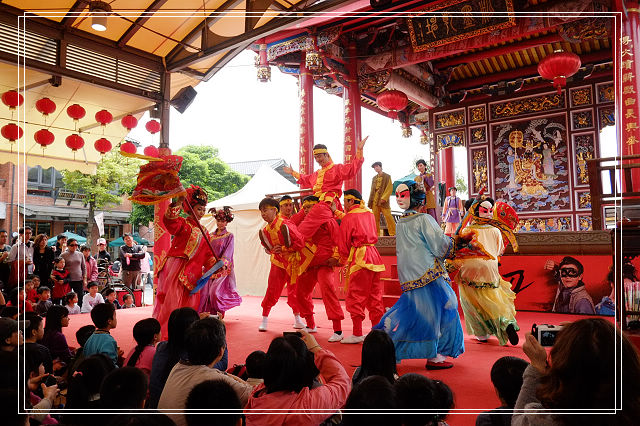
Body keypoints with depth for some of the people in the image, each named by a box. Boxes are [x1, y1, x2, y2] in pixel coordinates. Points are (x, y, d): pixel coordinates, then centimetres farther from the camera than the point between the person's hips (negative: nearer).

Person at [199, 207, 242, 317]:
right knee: (205, 291, -3)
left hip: (223, 269, -5)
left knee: (216, 291, -15)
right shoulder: (211, 236, 14)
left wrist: (221, 262, -26)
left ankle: (219, 314, 3)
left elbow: (228, 252, -11)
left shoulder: (229, 236, 0)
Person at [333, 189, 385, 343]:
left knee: (355, 297, -1)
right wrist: (336, 212, 40)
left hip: (360, 258, -8)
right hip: (374, 256, 8)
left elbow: (343, 245, -2)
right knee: (374, 297, 11)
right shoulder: (369, 214, 15)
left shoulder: (348, 218, -6)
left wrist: (343, 261, 16)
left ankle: (357, 334, 0)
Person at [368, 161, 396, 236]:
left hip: (383, 200, -5)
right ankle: (376, 233, 9)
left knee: (388, 216, -9)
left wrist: (384, 198, -17)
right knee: (375, 218, 3)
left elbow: (390, 188, -5)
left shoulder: (387, 177, 4)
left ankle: (393, 233, -5)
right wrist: (370, 201, 9)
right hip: (374, 201, 5)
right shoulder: (374, 178, 19)